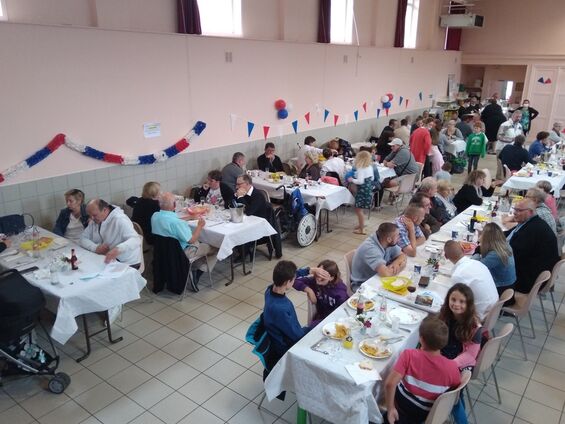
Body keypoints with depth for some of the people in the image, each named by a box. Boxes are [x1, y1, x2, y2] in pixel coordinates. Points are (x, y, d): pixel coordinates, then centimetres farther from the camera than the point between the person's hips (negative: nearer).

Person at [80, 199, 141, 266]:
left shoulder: (119, 220, -19)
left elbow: (136, 240, -31)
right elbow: (83, 238, 6)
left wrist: (118, 249, -50)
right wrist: (96, 248, -15)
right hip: (109, 261, 8)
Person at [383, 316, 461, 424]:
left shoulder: (408, 355, -30)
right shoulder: (452, 368, -26)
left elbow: (390, 384, -33)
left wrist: (390, 409, -18)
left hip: (402, 406, -2)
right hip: (427, 415, 2)